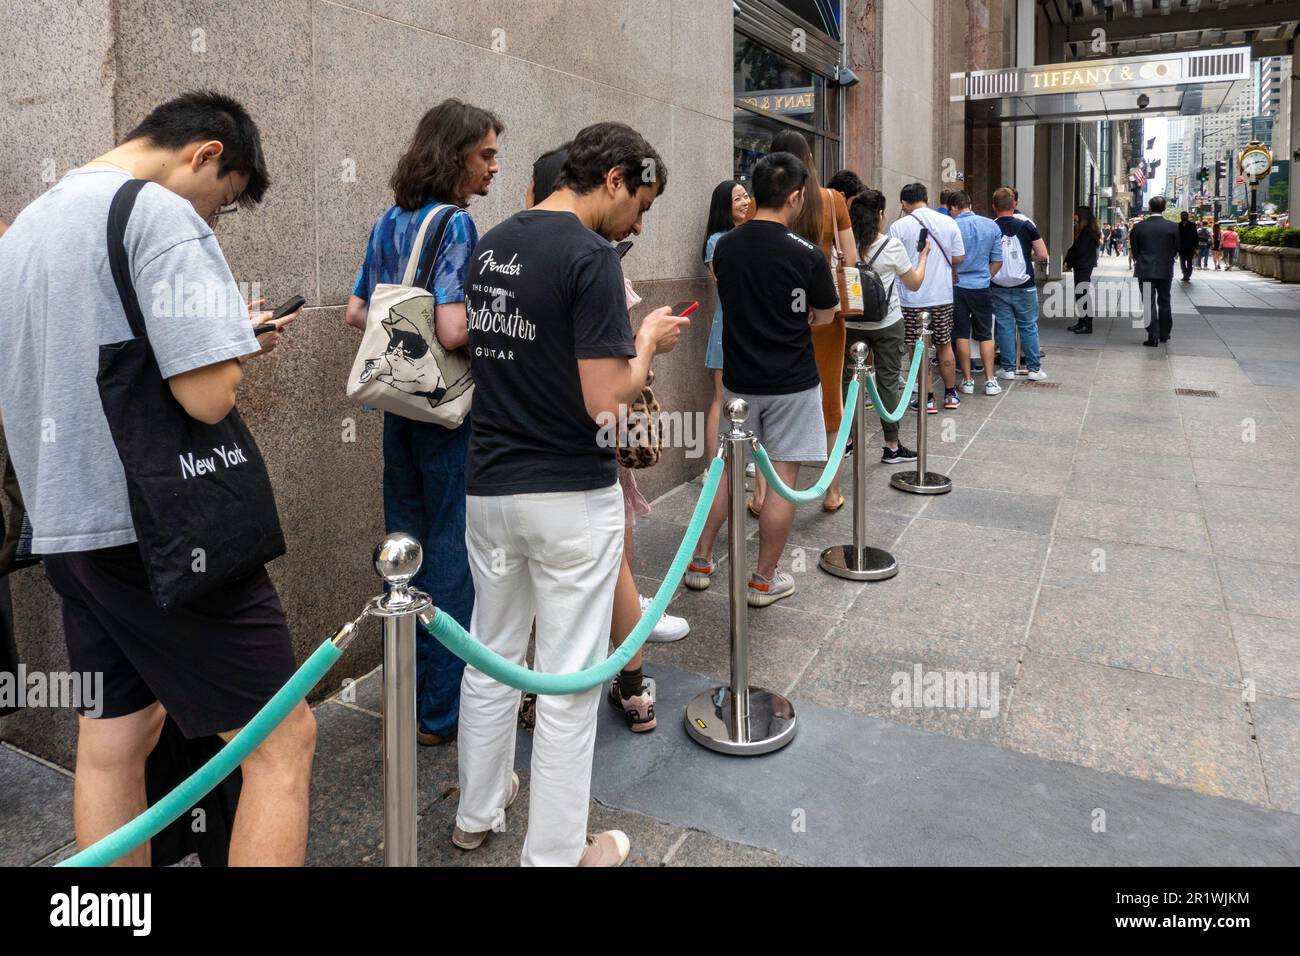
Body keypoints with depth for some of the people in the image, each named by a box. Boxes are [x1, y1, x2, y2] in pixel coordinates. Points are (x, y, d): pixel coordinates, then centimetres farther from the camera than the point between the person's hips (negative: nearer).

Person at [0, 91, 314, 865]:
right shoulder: (161, 214, -13)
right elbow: (209, 395, -23)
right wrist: (237, 345, -1)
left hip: (66, 526, 9)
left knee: (112, 743, 18)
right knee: (283, 740, 0)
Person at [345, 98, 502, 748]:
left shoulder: (390, 221, 10)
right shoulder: (454, 224, -15)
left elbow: (356, 312, 15)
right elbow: (454, 331, -25)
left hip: (401, 402, 8)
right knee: (453, 550, 2)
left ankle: (407, 693, 30)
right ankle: (442, 711, 13)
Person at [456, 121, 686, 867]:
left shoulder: (491, 245, 8)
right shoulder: (591, 256, -17)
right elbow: (606, 404, -22)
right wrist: (648, 344, -4)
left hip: (490, 487, 8)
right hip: (571, 497, -7)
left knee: (492, 655, 20)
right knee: (568, 679, 5)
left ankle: (478, 812, 37)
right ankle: (556, 852, 19)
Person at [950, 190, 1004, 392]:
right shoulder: (991, 226, 0)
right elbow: (997, 261, 3)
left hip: (957, 286, -2)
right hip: (982, 287, 2)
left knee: (962, 335, 6)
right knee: (985, 335, 9)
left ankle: (968, 380, 9)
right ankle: (990, 381, 7)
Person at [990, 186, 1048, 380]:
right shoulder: (1026, 225, -5)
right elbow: (1043, 255, -5)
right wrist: (1027, 257, 13)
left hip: (999, 288, 1)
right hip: (1024, 286, 0)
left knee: (1004, 327, 8)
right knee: (1029, 327, 8)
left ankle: (1008, 368, 11)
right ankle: (1034, 368, 12)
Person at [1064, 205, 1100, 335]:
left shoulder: (1088, 232, -15)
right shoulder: (1082, 231, 14)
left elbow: (1079, 251, -18)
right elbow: (1074, 248, 12)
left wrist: (1069, 264, -10)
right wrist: (1067, 262, 1)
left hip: (1084, 268, -10)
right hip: (1080, 268, 10)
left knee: (1084, 295, -7)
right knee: (1079, 295, 13)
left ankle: (1087, 326, -4)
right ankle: (1081, 323, 21)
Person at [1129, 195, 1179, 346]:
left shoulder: (1139, 227, -8)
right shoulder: (1173, 227, -5)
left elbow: (1134, 250, -1)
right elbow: (1176, 249, 1)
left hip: (1145, 271, -2)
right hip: (1166, 271, 2)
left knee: (1149, 304, 0)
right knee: (1164, 302, 16)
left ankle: (1153, 337, -4)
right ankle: (1164, 335, 26)